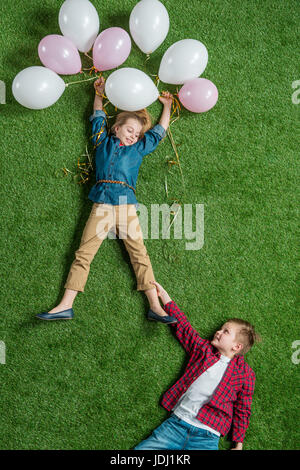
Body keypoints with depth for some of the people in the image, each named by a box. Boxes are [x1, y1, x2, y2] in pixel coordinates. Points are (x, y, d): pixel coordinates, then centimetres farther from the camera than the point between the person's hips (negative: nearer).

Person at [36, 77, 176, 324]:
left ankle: (155, 307, -9)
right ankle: (65, 306, -7)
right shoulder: (103, 141, 20)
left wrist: (167, 106, 38)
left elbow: (160, 130, 32)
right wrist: (99, 94, 39)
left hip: (126, 204, 0)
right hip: (101, 204, 0)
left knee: (139, 253, -7)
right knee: (83, 253, -6)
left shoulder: (140, 148, 20)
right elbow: (99, 117, 34)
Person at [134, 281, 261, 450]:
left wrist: (238, 445, 6)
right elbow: (183, 326, 19)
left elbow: (243, 410, 8)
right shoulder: (204, 348, 13)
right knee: (141, 448, -13)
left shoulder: (245, 373, 5)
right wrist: (164, 295, 19)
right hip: (176, 424, 2)